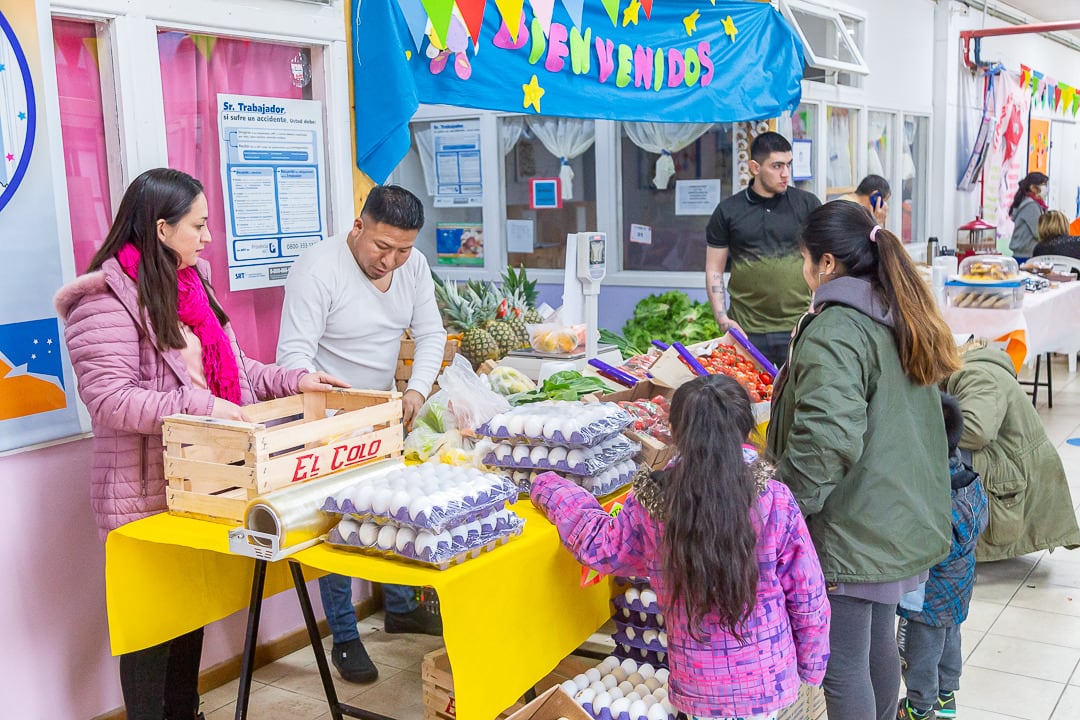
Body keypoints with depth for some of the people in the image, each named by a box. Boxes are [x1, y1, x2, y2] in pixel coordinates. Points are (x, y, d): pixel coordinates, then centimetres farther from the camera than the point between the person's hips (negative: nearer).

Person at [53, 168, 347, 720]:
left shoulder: (190, 283, 10)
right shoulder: (107, 300, -17)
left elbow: (230, 369, 16)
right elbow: (109, 398, -24)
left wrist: (295, 381, 5)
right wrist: (198, 406, -31)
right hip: (146, 494, -8)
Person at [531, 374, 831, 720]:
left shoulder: (650, 504, -12)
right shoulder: (775, 502, -16)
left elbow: (599, 546, 6)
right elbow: (807, 597, -7)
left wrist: (549, 489, 20)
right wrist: (811, 665, 10)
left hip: (697, 690, 1)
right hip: (766, 684, -1)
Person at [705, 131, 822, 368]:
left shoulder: (807, 204, 4)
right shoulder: (728, 211, 4)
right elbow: (714, 271, 7)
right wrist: (722, 319, -5)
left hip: (798, 327, 0)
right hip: (746, 330, 0)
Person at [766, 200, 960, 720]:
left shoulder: (834, 331, -20)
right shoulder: (896, 317, 10)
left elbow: (827, 437, -31)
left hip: (847, 531, -10)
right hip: (896, 516, 10)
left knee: (843, 667, 2)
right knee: (878, 641, 24)